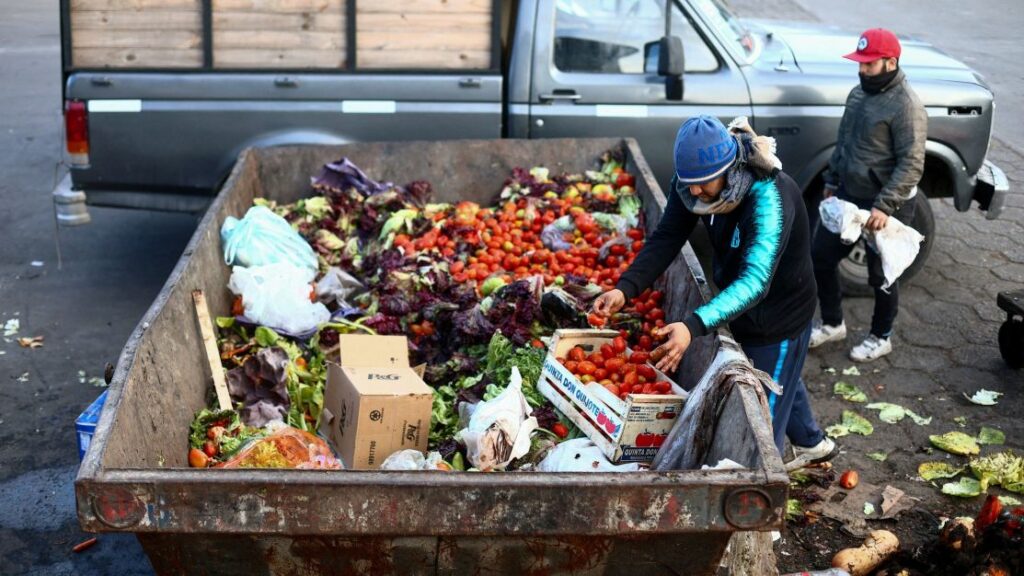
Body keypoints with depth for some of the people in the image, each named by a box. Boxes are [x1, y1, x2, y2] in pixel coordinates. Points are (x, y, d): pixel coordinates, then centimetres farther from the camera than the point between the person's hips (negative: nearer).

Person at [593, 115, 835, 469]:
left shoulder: (769, 198, -39)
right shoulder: (696, 177, -17)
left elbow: (754, 281, -47)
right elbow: (665, 239, -17)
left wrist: (694, 326, -60)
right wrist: (625, 289, -33)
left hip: (779, 316, -8)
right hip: (744, 311, 8)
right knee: (781, 382, 30)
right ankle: (813, 444, 56)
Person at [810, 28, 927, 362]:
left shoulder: (906, 106, -20)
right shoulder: (859, 93, 6)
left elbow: (911, 165, -23)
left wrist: (884, 206, -28)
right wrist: (832, 181, 20)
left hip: (886, 206, -8)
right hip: (848, 196, 8)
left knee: (881, 275, 7)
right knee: (820, 257, 12)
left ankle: (881, 338, 28)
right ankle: (832, 324, 32)